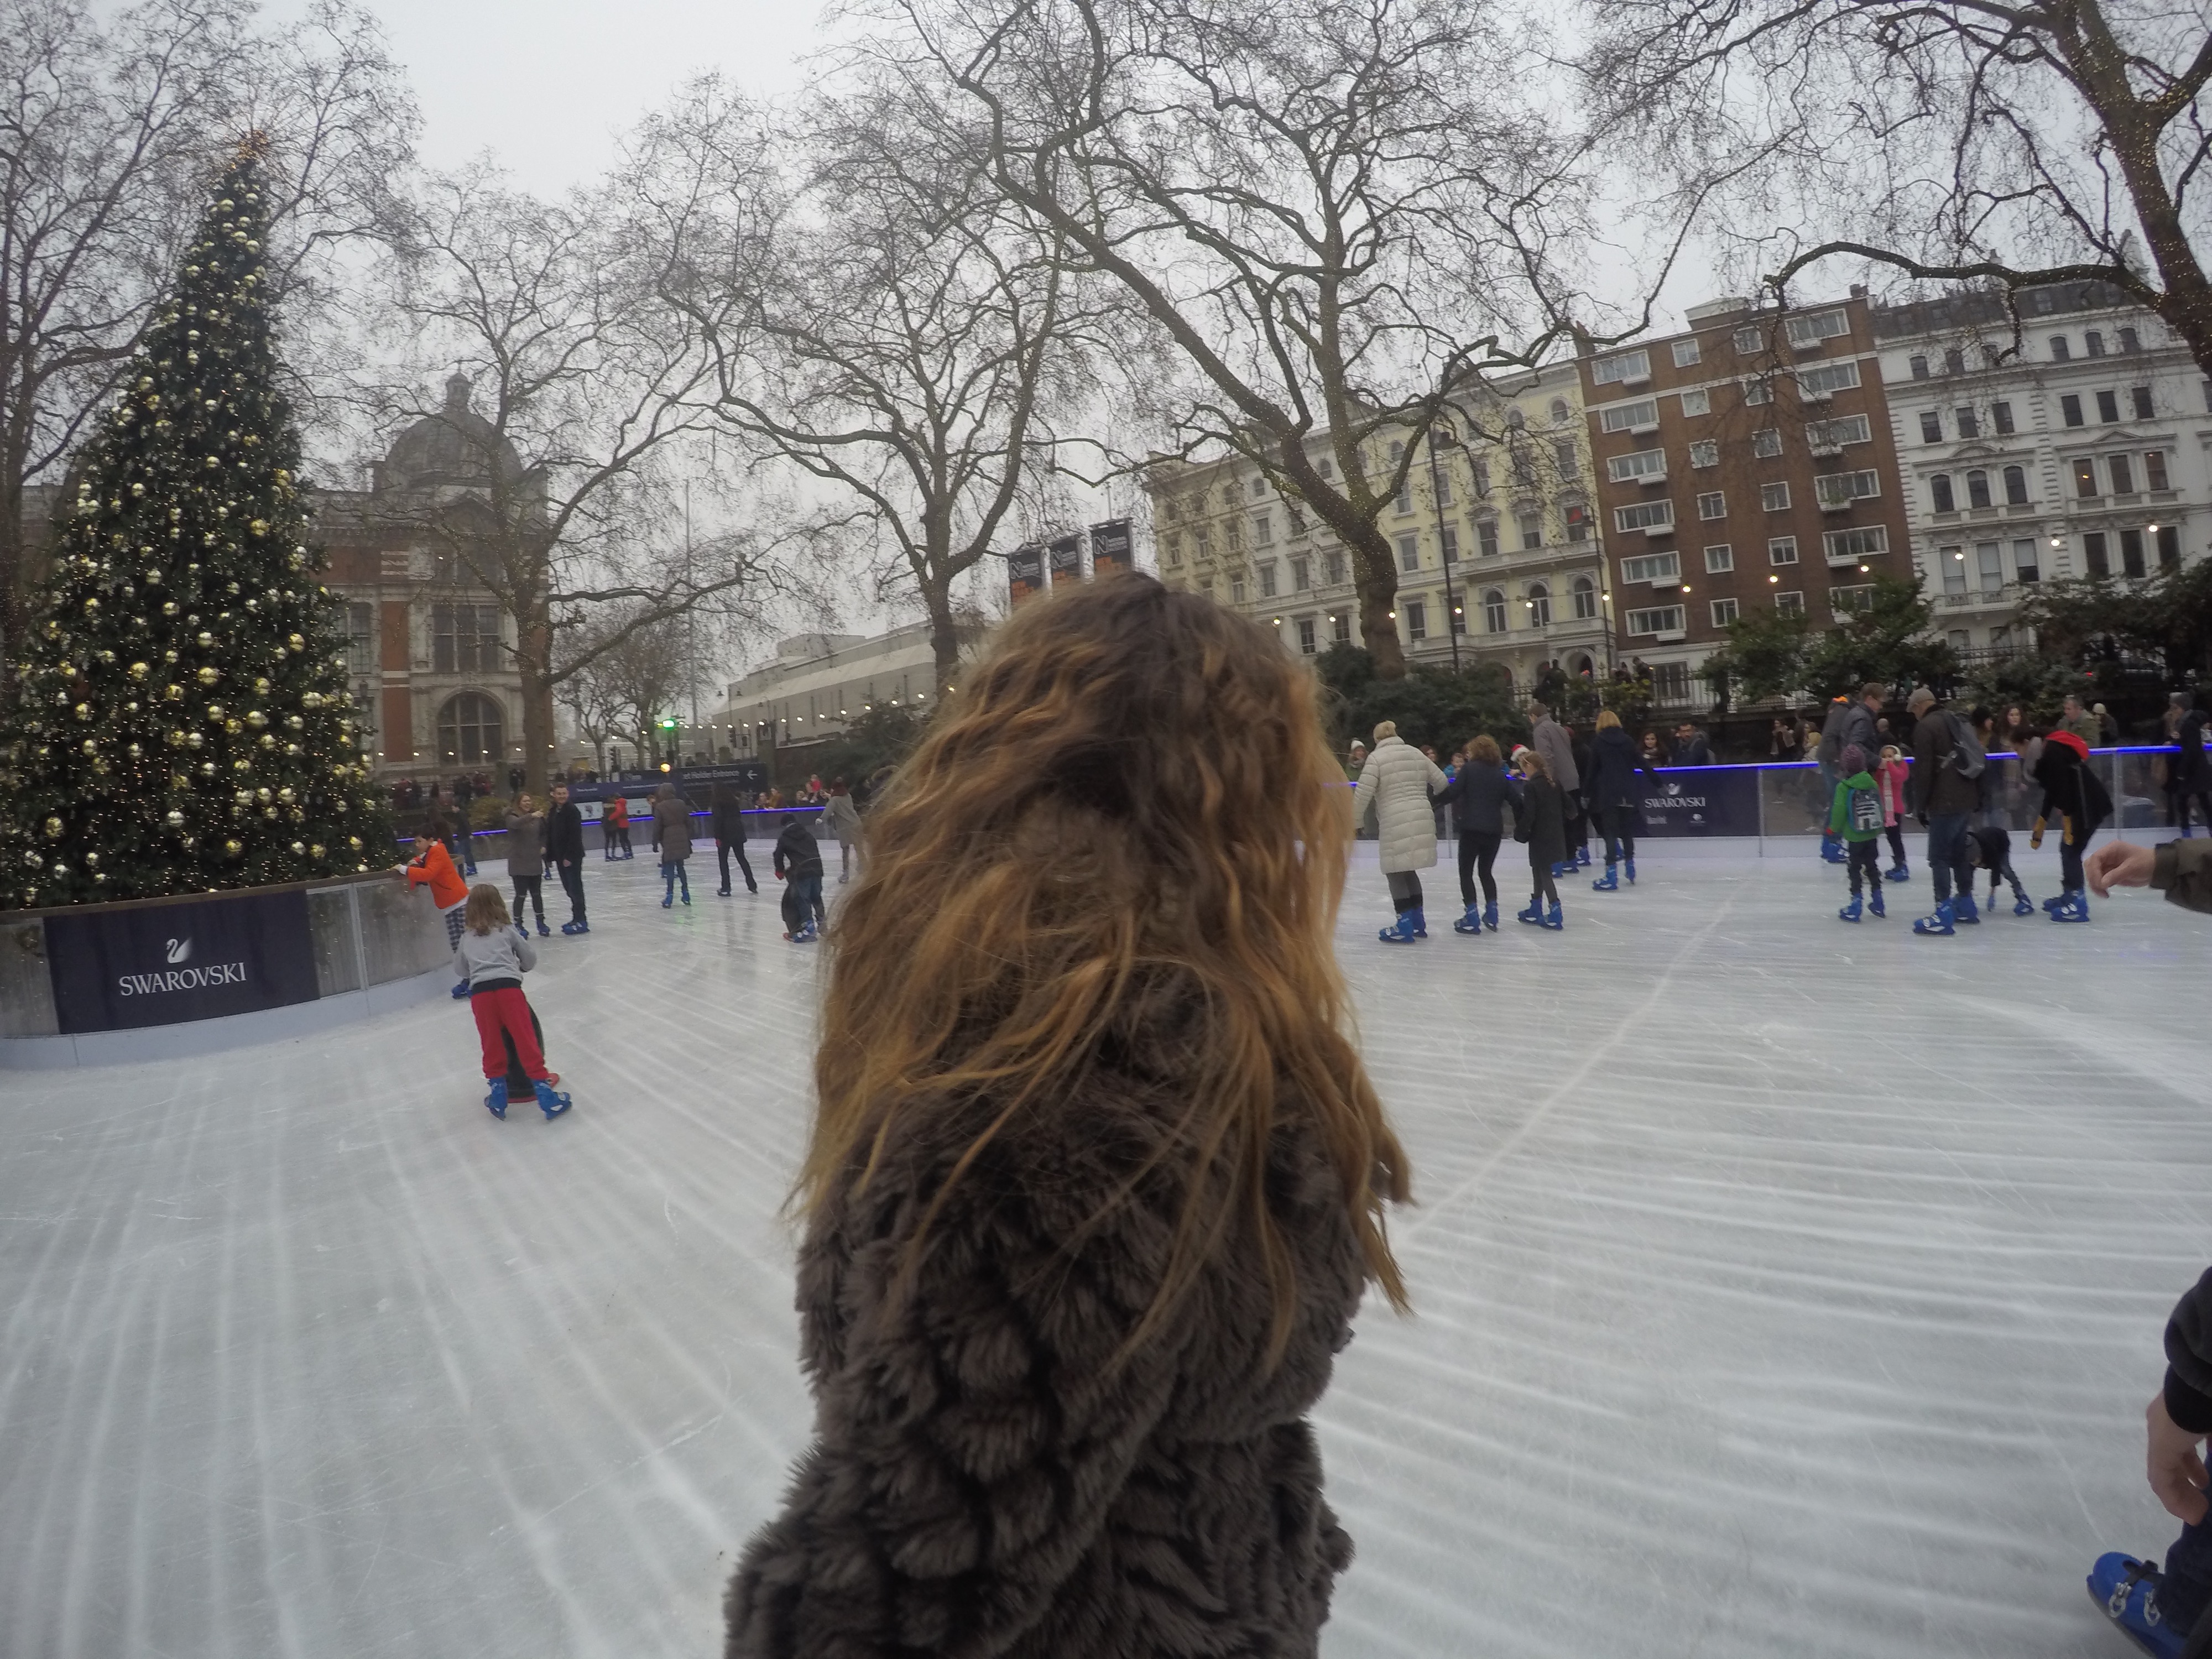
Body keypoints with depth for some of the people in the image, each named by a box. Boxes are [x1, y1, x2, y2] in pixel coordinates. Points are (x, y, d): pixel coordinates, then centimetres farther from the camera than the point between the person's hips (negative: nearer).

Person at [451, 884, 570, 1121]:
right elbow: (530, 961, 19)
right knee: (526, 1041, -1)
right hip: (508, 986, -2)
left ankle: (499, 1097, 21)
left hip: (479, 992, 2)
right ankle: (547, 1097, 0)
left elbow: (460, 970, 34)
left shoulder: (465, 938, 23)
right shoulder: (508, 931, 16)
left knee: (492, 1046, 13)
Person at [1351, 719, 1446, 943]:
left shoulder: (1377, 757, -2)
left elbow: (1363, 792, -10)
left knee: (1396, 872, 3)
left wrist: (1354, 820, 0)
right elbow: (1441, 782, 18)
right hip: (1423, 820, 6)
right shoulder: (1416, 753, 15)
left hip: (1396, 824, -6)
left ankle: (1405, 926, 1)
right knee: (1408, 870, 18)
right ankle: (1417, 922, 22)